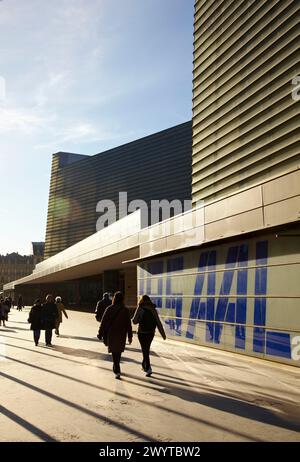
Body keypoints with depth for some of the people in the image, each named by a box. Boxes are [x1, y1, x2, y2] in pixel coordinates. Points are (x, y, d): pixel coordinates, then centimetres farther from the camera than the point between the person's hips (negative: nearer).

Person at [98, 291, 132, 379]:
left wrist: (101, 333, 4)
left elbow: (104, 322, -5)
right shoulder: (125, 310, -5)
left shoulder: (109, 309, -7)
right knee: (118, 351, 19)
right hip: (121, 335, 1)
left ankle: (117, 371, -7)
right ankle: (116, 368, 32)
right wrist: (130, 336, 1)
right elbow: (128, 324, -5)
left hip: (111, 334, -1)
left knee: (114, 352, 4)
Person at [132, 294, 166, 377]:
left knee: (145, 350, 1)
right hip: (151, 333, 4)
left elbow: (134, 321, -8)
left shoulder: (140, 309, -9)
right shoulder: (153, 310, 2)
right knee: (147, 349, 21)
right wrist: (163, 334, 2)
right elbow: (158, 323, 0)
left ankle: (148, 368, -9)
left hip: (142, 333, -4)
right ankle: (144, 365, 35)